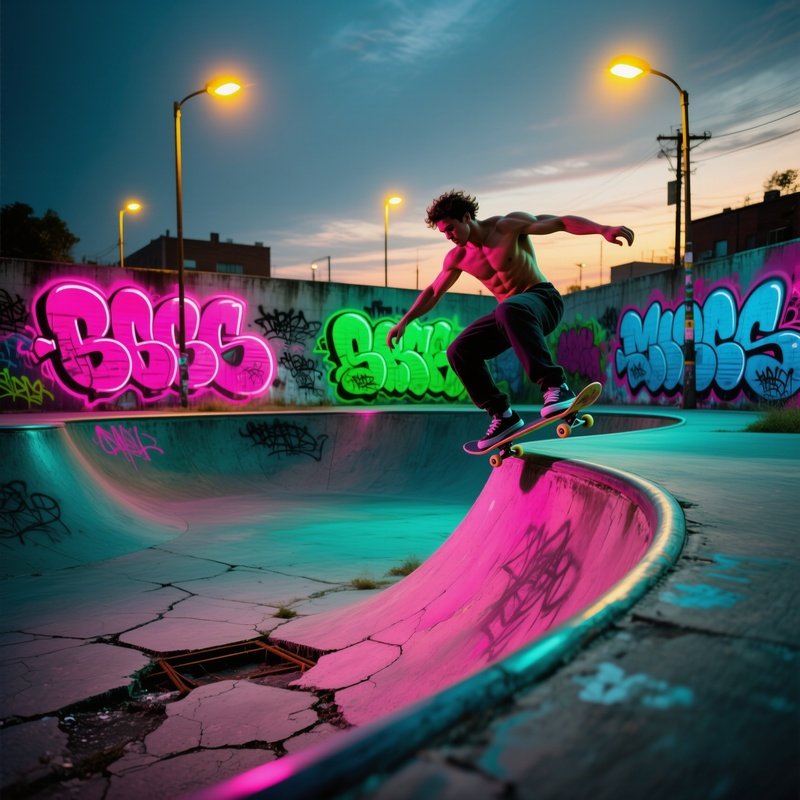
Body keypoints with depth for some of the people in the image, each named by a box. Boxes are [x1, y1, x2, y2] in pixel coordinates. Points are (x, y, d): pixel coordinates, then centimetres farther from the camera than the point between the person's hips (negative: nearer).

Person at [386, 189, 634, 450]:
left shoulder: (509, 225, -10)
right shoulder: (457, 258, 6)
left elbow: (561, 222, -16)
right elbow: (433, 292, 18)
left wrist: (603, 229, -29)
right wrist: (404, 321, 13)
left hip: (543, 299, -6)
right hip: (510, 313, 7)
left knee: (510, 310, -41)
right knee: (459, 351, -9)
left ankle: (555, 386, -47)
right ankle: (503, 416, -3)